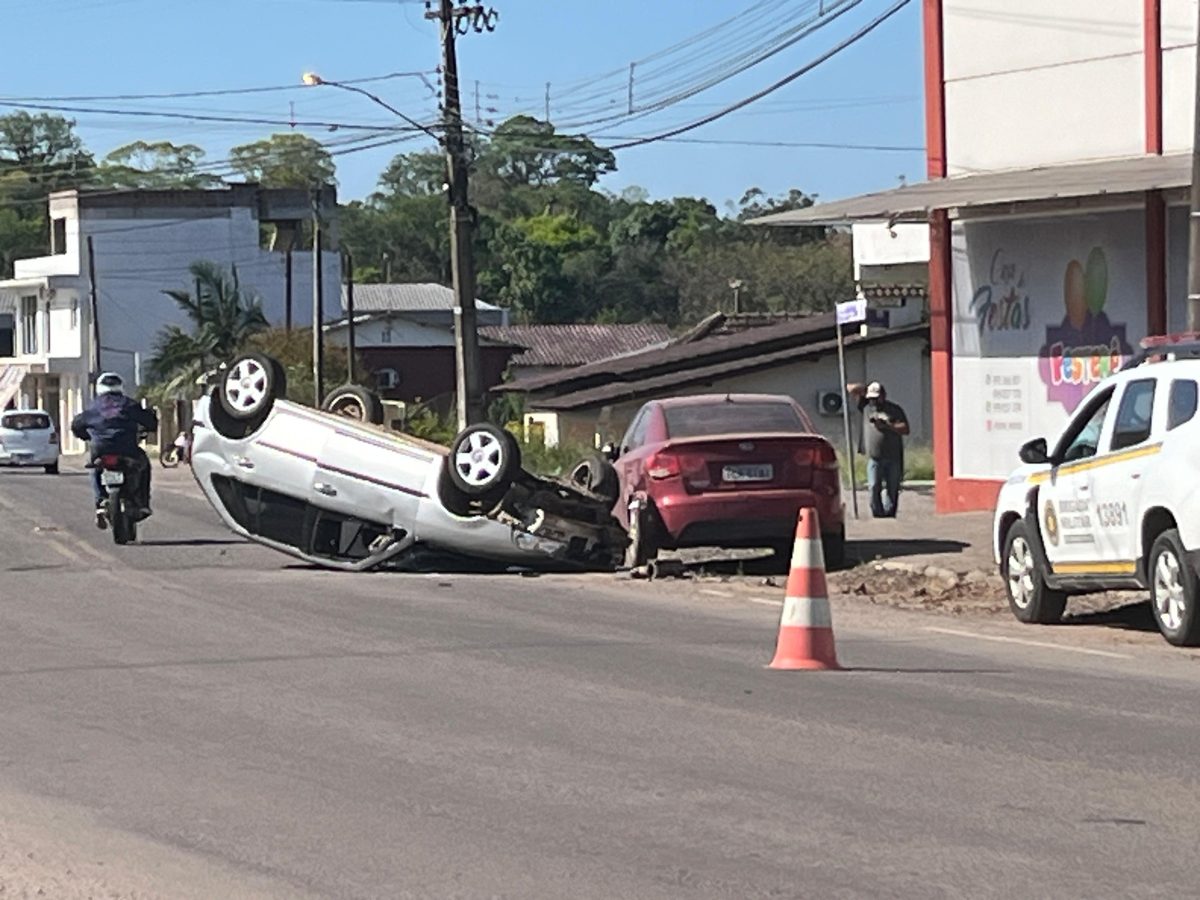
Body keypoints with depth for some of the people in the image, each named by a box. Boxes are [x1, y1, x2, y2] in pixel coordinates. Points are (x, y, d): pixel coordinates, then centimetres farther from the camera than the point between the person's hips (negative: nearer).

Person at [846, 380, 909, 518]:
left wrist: (887, 426, -10)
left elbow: (905, 429, 0)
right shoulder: (866, 406, 12)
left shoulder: (894, 409, 8)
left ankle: (889, 513, 8)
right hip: (874, 458, 1)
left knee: (892, 489, 1)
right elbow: (850, 389, 16)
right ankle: (878, 514, -7)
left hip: (893, 457, -1)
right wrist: (866, 389, 10)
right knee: (874, 487, -11)